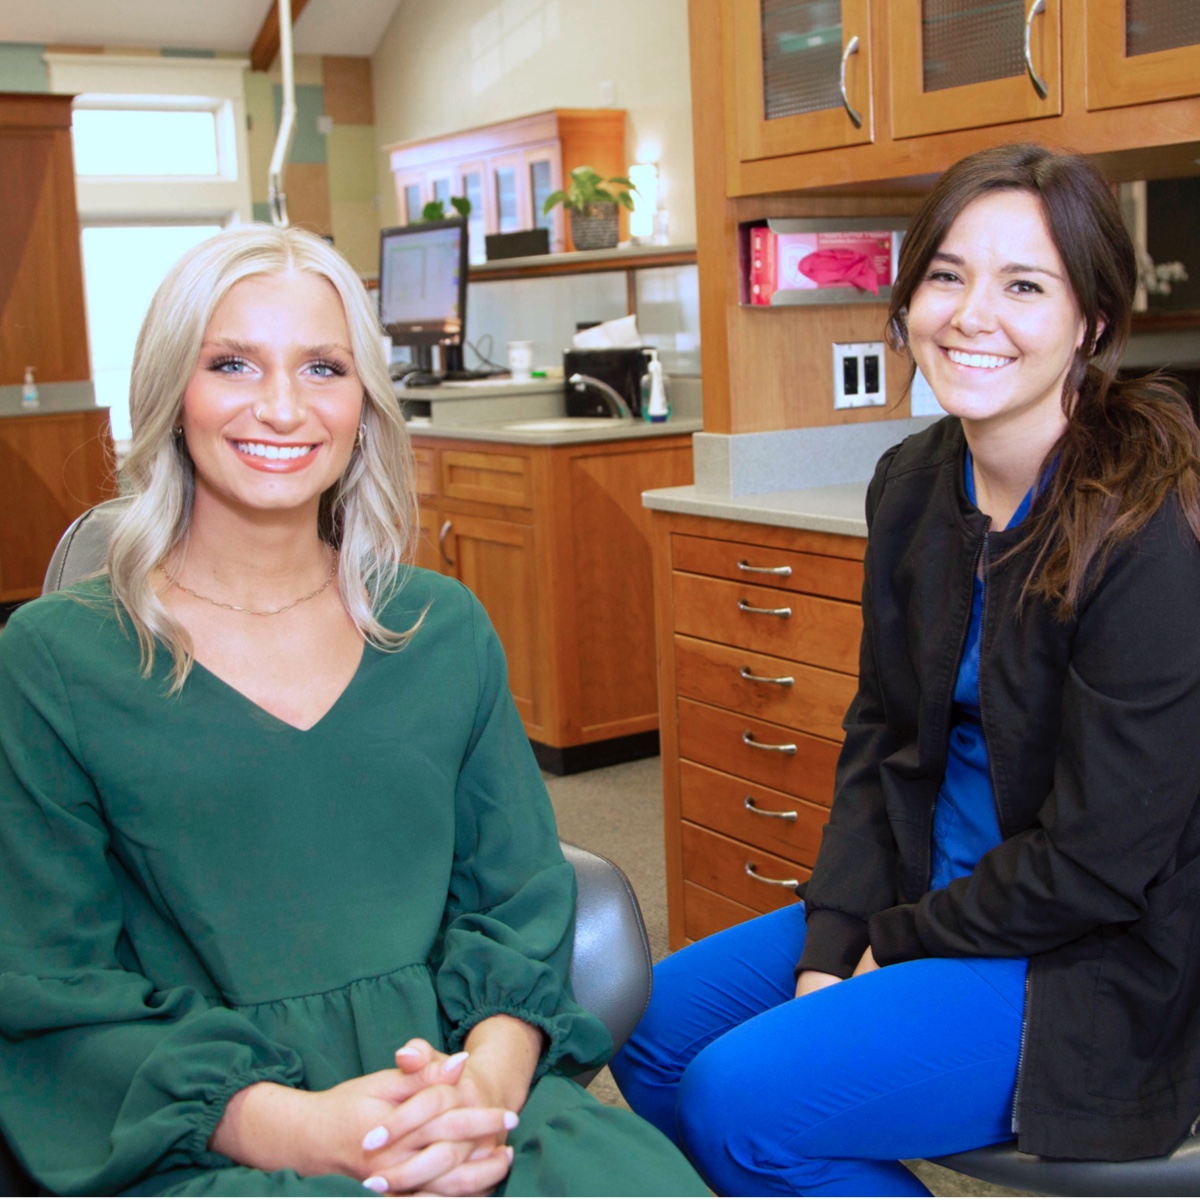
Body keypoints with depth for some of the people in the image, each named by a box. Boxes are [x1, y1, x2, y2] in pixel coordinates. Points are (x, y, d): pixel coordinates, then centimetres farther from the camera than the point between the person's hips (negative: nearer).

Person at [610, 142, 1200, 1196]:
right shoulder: (913, 485, 1)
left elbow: (1102, 861, -21)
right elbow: (883, 736, 6)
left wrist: (893, 946, -11)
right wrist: (831, 946, -4)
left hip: (1099, 969, -7)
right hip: (929, 897, 8)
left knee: (743, 1095, -19)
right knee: (653, 1025, 5)